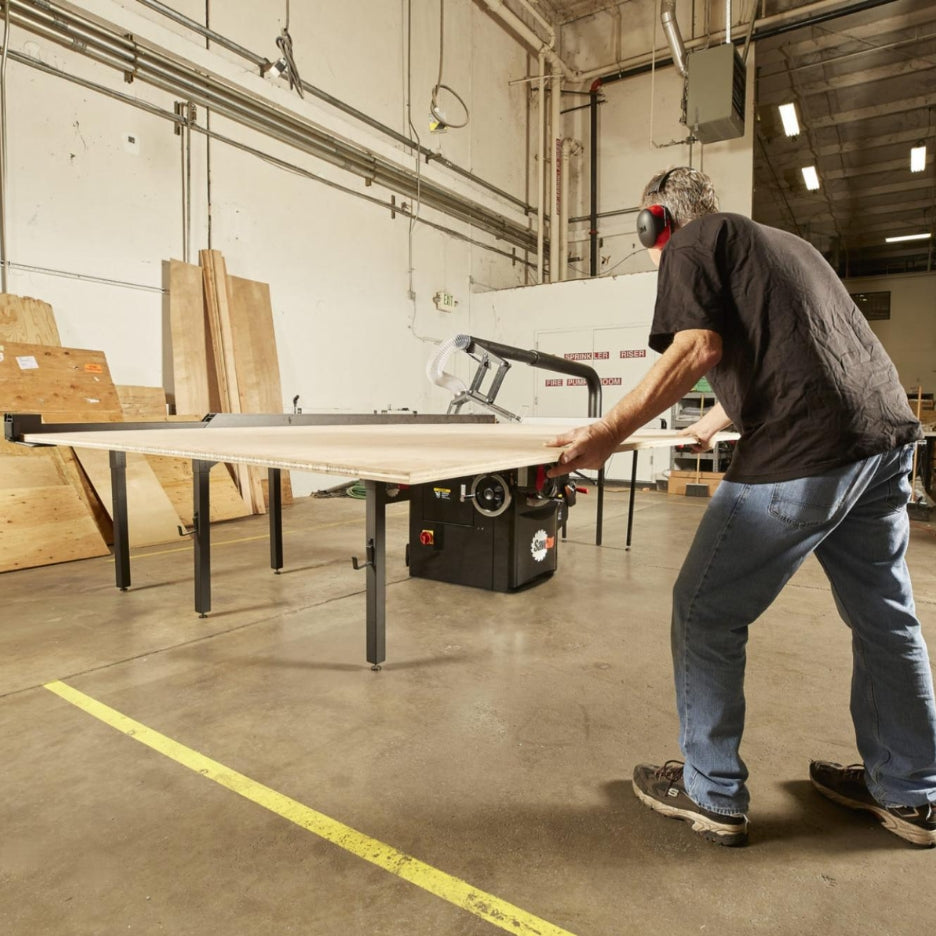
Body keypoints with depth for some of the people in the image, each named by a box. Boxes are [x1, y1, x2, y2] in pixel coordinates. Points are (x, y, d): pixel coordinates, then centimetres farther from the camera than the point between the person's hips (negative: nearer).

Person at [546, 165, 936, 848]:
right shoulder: (781, 242, 30)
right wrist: (713, 424, 47)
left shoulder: (693, 241, 5)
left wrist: (608, 435, -12)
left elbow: (699, 349, -12)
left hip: (803, 454, -9)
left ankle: (712, 795, 16)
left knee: (707, 614, 3)